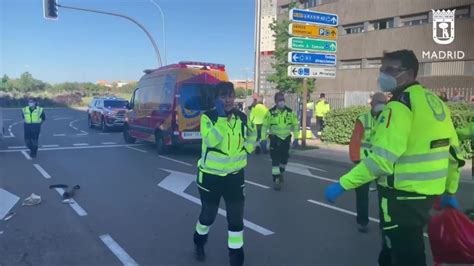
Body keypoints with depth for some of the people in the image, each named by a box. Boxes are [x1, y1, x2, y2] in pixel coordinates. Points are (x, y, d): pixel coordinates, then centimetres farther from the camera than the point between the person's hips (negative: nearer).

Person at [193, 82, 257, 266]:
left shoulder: (242, 118, -1)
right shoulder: (208, 117, -13)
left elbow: (252, 135, 16)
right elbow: (210, 141, -30)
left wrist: (246, 148, -1)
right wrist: (221, 117, -34)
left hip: (235, 175, 3)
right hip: (211, 175, -3)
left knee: (236, 217, 3)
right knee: (208, 215, 15)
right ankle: (199, 242, 45)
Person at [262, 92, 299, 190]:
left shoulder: (290, 112, -1)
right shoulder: (270, 112, -8)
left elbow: (295, 125, 6)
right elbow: (265, 126, -3)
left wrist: (295, 138, 1)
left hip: (286, 138, 3)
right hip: (275, 139, -3)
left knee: (284, 158, 15)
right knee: (275, 159, -8)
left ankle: (280, 173, 42)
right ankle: (276, 180, -2)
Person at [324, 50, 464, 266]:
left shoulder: (400, 104, -18)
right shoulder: (435, 101, 10)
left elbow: (382, 159, -27)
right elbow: (453, 151, 15)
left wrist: (343, 184, -23)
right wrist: (450, 192, 24)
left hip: (403, 196, -9)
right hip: (428, 193, 9)